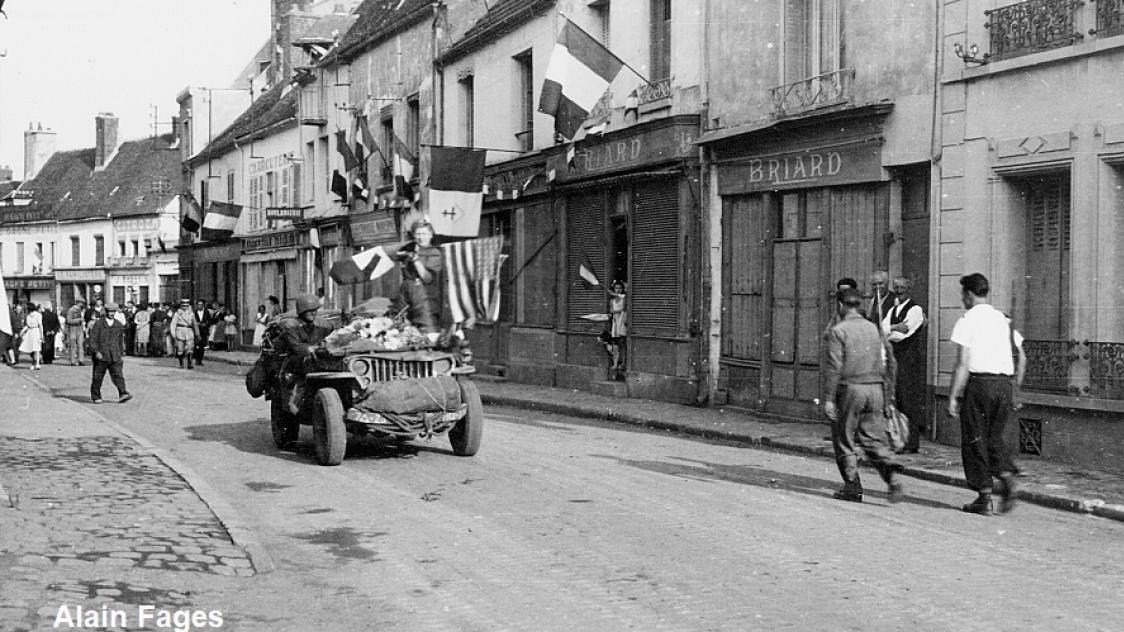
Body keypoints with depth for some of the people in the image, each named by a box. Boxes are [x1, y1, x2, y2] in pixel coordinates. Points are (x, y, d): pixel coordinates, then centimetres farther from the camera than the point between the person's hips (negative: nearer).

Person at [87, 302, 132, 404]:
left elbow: (121, 341, 18)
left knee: (118, 375, -9)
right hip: (101, 356, -2)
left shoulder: (119, 325, 10)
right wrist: (96, 351, -17)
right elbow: (93, 339, -5)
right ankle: (96, 397, 17)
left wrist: (122, 354, 16)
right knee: (98, 377, 6)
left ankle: (123, 394, -19)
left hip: (115, 356, 2)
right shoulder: (98, 324, -2)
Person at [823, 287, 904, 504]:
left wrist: (828, 398, -11)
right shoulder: (874, 329, 11)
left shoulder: (838, 331, -6)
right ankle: (892, 471, -15)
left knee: (844, 440, 7)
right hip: (875, 388, 5)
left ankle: (853, 487, 8)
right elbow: (889, 363, 12)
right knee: (874, 439, 9)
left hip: (850, 389, -5)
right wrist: (887, 397, 18)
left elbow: (834, 367, -12)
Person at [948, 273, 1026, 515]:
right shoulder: (1003, 320, 14)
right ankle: (1007, 475, -5)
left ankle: (984, 498, 5)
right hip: (1005, 384, 6)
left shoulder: (967, 321, -4)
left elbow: (963, 364, -11)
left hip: (979, 382, -6)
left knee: (975, 440, 4)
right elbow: (1021, 357, 14)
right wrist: (1014, 391, 21)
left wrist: (953, 397, -9)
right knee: (994, 437, 19)